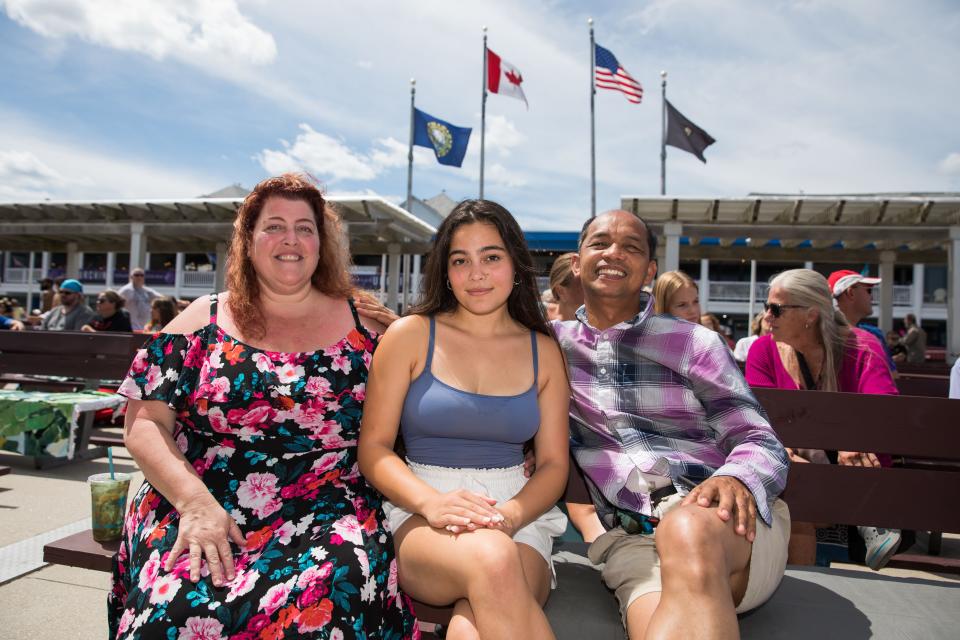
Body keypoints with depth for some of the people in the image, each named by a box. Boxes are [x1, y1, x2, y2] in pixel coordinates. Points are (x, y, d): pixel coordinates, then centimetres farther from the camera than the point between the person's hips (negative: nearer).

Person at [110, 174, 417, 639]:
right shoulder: (203, 321, 8)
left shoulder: (362, 326, 8)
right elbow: (144, 424, 3)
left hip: (325, 513, 0)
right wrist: (194, 501, -12)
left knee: (330, 596, -30)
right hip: (194, 506, 1)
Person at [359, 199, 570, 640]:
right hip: (420, 512, -1)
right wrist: (432, 501, -19)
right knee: (490, 557, -35)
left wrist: (509, 515, -13)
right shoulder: (410, 335, 3)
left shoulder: (543, 351, 11)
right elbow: (373, 447, 0)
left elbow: (554, 464, 8)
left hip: (519, 512, 1)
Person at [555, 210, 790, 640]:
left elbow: (762, 443, 4)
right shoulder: (553, 342, 12)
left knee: (689, 529, -36)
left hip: (721, 514, 1)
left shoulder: (694, 343, 7)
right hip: (630, 536, -1)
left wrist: (735, 480, -21)